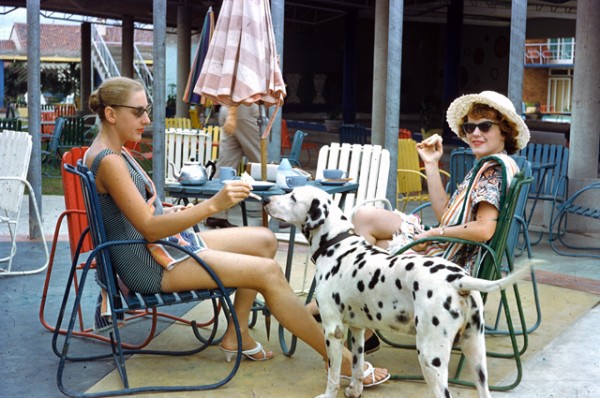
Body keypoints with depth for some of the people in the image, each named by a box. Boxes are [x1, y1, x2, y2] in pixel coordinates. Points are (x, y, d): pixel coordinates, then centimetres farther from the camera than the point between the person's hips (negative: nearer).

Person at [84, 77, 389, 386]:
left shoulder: (114, 154, 12)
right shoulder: (108, 161, -19)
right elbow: (148, 228, -26)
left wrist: (168, 213, 7)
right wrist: (213, 205, -32)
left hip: (166, 242, 11)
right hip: (150, 264, -11)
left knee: (264, 241, 11)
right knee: (268, 272, -18)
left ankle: (237, 335, 12)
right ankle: (341, 360, -10)